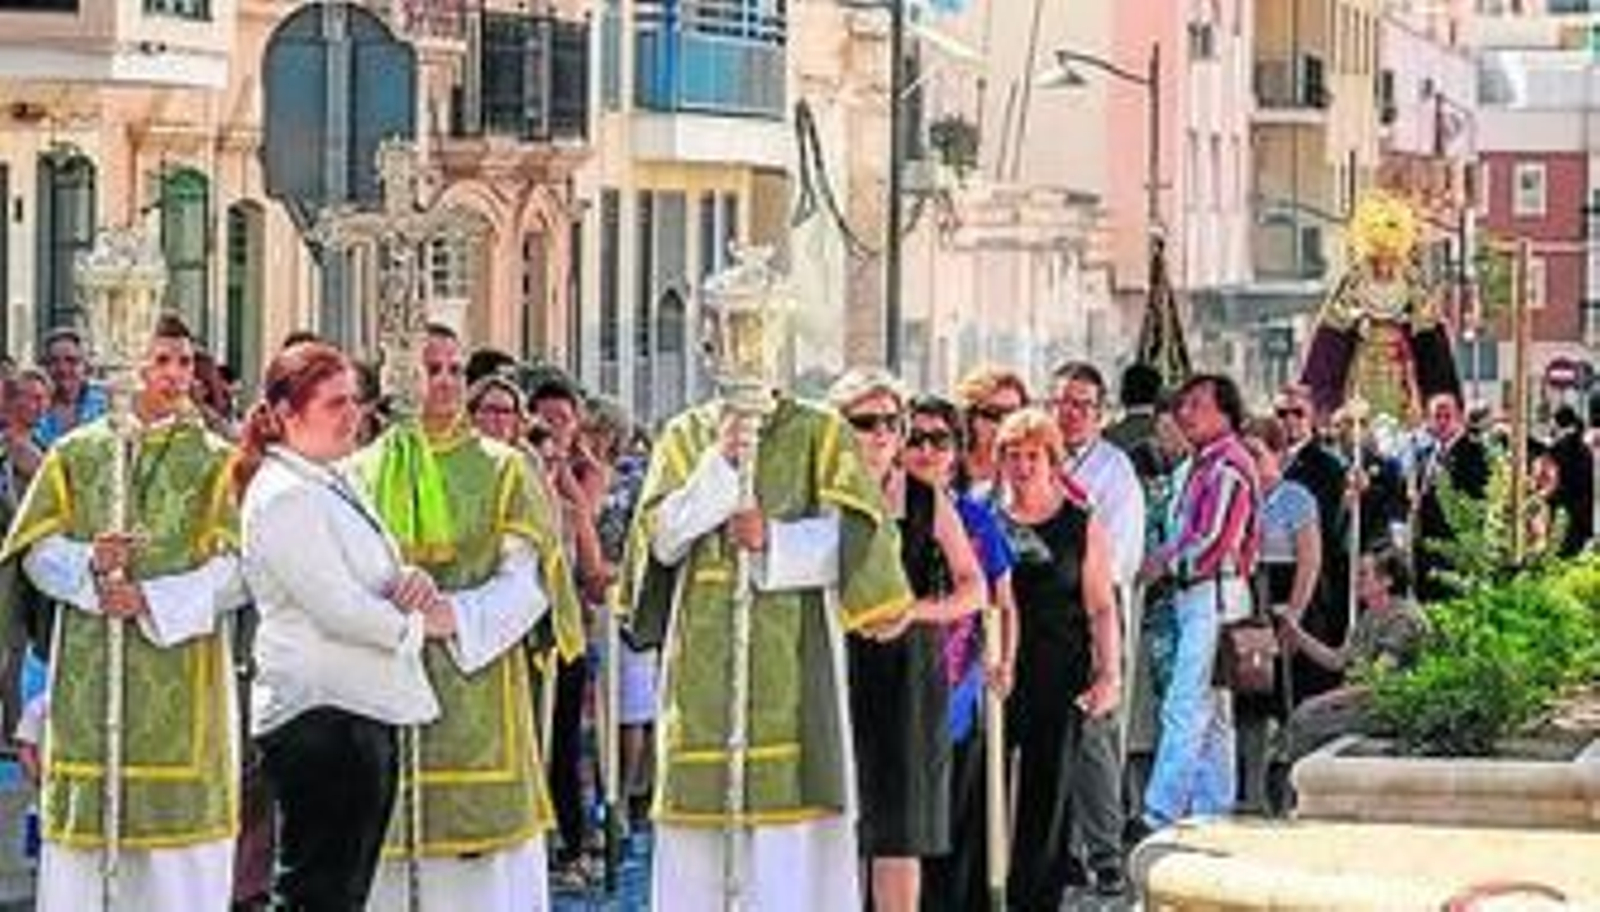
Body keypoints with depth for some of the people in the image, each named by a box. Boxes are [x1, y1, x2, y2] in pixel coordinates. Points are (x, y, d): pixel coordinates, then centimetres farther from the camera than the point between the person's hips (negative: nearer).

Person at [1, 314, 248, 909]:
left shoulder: (216, 463, 5)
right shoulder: (76, 454, 10)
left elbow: (236, 569, -4)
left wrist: (151, 599, -16)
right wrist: (88, 564, -16)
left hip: (181, 678, -1)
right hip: (86, 675, 1)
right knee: (78, 838, 1)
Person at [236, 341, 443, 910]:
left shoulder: (332, 484, 16)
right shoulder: (284, 497, -14)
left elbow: (372, 576, 21)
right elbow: (338, 608, -20)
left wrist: (412, 581, -3)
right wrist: (420, 623, -6)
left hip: (364, 713, 10)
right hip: (321, 716, -10)